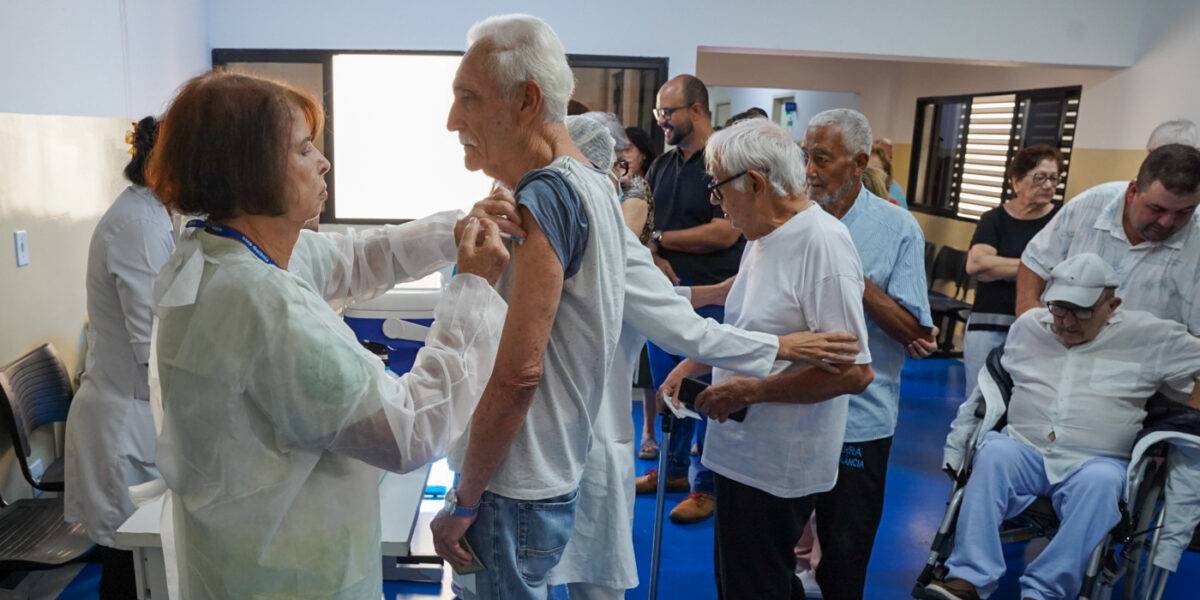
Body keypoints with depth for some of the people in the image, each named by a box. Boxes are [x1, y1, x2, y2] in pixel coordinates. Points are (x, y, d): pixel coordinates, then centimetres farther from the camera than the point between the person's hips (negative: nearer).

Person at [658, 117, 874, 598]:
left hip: (777, 467, -9)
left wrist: (751, 390, -20)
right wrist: (692, 366, 9)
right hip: (743, 452, 9)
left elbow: (854, 371, -24)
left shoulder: (822, 243, -21)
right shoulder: (763, 238, 9)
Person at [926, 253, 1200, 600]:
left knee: (1101, 481, -36)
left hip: (1094, 463, -1)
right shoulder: (1028, 325, 12)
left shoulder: (1148, 335, 4)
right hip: (1024, 451, 2)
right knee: (995, 451, -32)